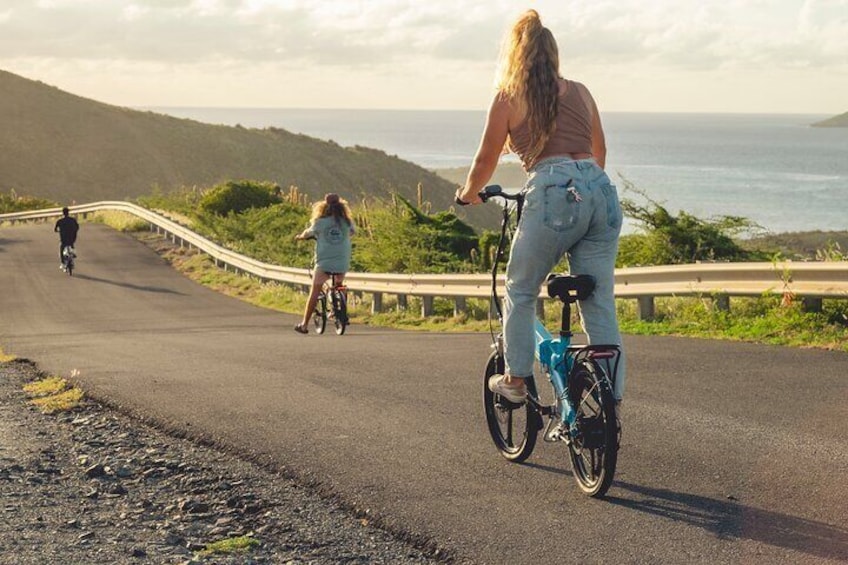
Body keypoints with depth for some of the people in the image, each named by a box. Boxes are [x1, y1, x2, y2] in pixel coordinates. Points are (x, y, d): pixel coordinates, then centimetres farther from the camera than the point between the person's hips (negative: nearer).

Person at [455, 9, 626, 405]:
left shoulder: (509, 98, 8)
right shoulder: (580, 93, 20)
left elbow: (486, 159, 13)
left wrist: (468, 194, 33)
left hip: (553, 194, -4)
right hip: (601, 193, 4)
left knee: (520, 292, 16)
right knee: (600, 305, 7)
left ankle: (516, 380, 17)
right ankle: (613, 397, 6)